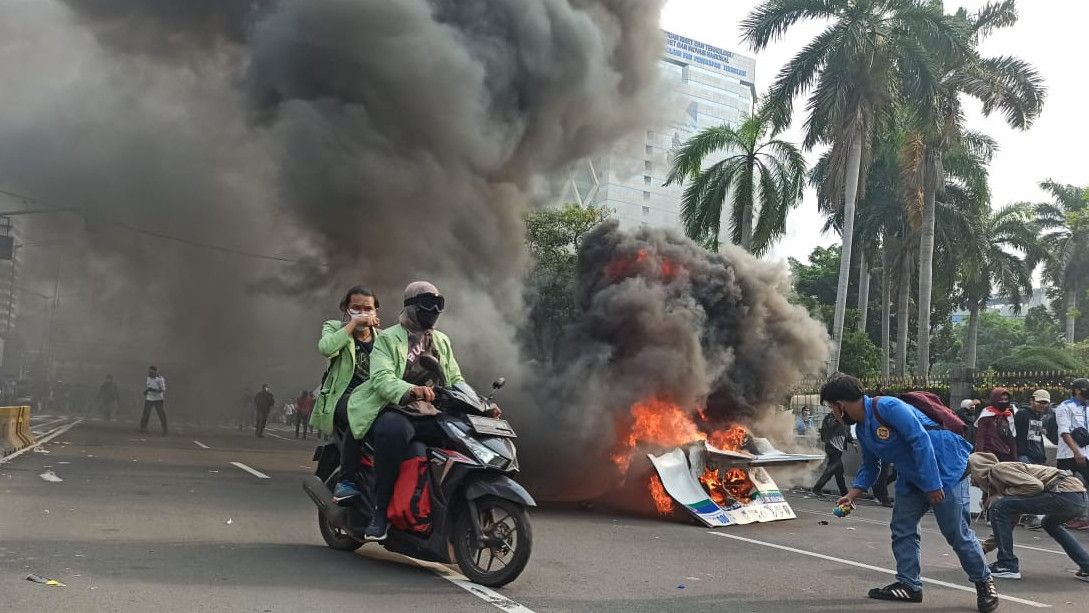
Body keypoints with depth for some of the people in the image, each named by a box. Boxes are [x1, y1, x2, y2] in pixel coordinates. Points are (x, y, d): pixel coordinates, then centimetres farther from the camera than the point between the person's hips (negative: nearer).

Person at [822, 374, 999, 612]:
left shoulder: (886, 406, -23)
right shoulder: (862, 429, 8)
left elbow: (920, 439, -27)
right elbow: (870, 466, 20)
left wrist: (932, 484, -26)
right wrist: (852, 494, 8)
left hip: (945, 469, -10)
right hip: (911, 477, 10)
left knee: (957, 533, -5)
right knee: (902, 528, 6)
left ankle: (984, 582, 12)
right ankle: (909, 585, 13)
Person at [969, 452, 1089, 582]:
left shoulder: (998, 469, -1)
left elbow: (1035, 485, -15)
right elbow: (1009, 522, 34)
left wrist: (1005, 493, -1)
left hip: (1066, 494, -10)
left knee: (998, 507, -6)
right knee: (1050, 523, 41)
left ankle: (1007, 566, 0)